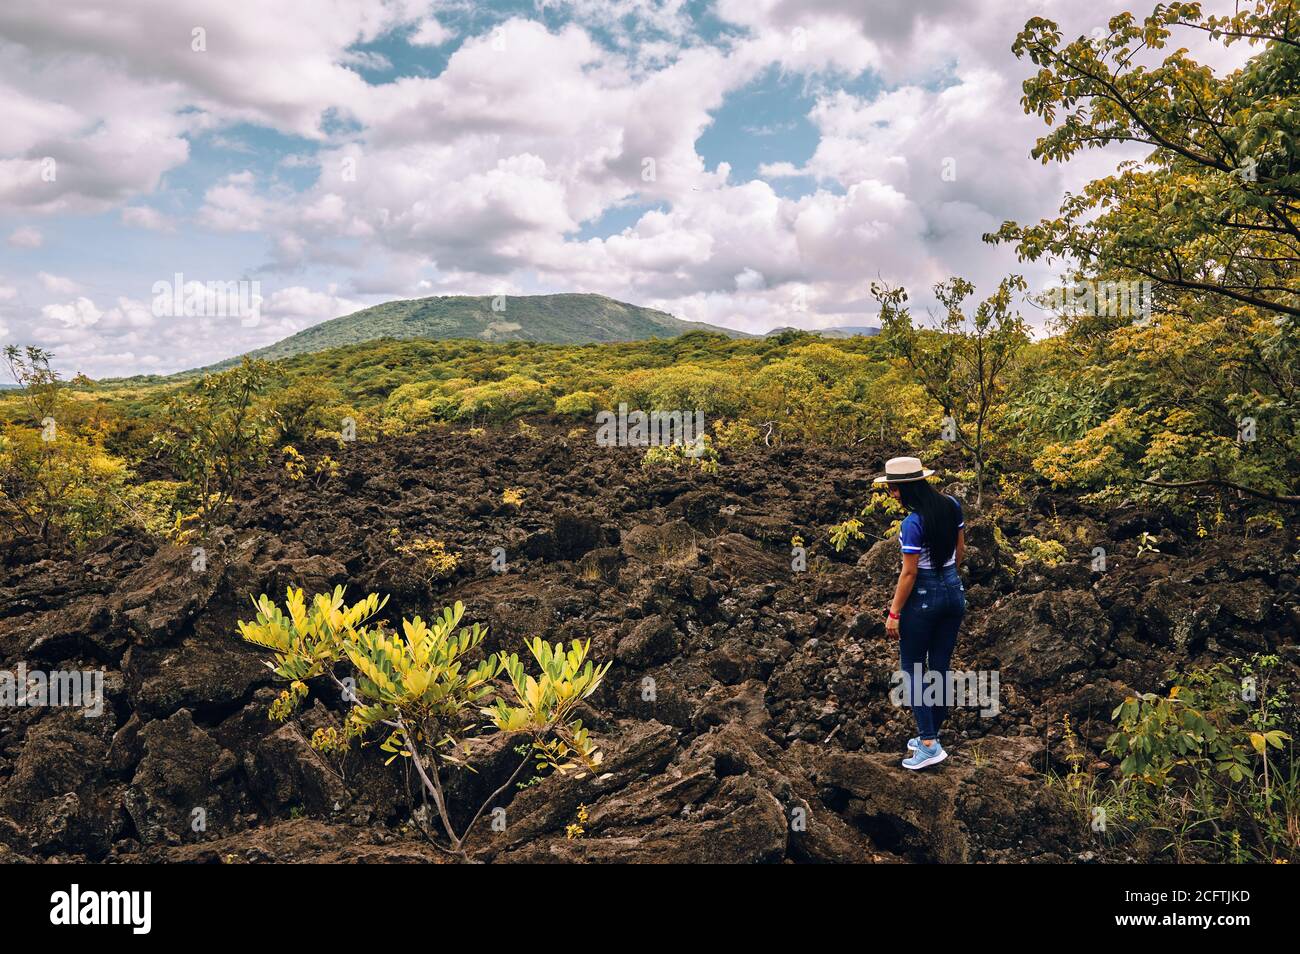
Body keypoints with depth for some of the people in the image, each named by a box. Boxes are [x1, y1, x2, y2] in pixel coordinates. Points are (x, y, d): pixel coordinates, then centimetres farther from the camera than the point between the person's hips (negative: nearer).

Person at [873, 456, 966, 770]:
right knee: (939, 668, 14)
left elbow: (909, 572, -19)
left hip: (924, 599, -7)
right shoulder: (952, 505, -1)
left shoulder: (913, 523, -23)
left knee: (912, 668, 7)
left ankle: (929, 745, 4)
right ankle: (930, 736, 26)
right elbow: (960, 550, 10)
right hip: (954, 592, 7)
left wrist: (894, 613, -10)